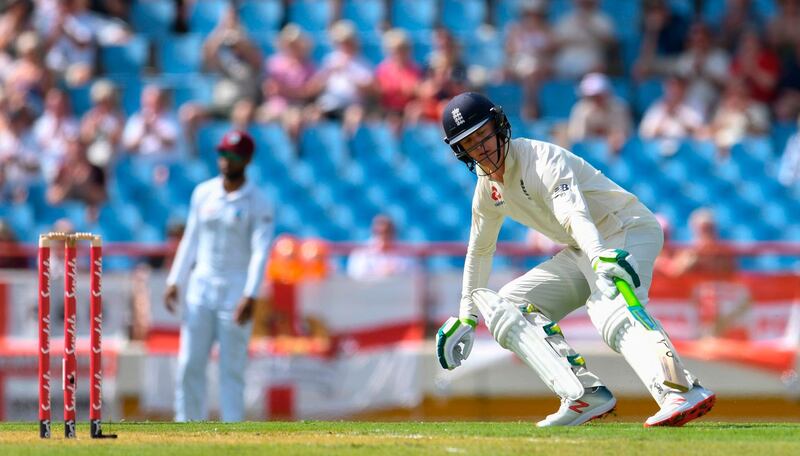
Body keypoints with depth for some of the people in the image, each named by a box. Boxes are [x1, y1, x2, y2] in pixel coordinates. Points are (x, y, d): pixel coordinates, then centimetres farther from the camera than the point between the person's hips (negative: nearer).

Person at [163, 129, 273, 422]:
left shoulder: (258, 204, -7)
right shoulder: (203, 193, 7)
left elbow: (261, 251, -16)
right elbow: (190, 240, 13)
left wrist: (250, 296, -27)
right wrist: (174, 281, 6)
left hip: (235, 290, -4)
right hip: (200, 287, 4)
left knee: (232, 368, -3)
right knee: (189, 364, 1)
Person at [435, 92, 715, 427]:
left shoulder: (541, 160, -21)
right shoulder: (487, 189, 6)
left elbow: (574, 214, -39)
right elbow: (480, 250, 22)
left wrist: (600, 259, -57)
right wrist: (467, 316, 24)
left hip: (628, 229, -10)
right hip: (581, 252, 10)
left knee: (612, 310, -37)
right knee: (505, 310, 4)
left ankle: (682, 391, -60)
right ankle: (586, 395, -13)